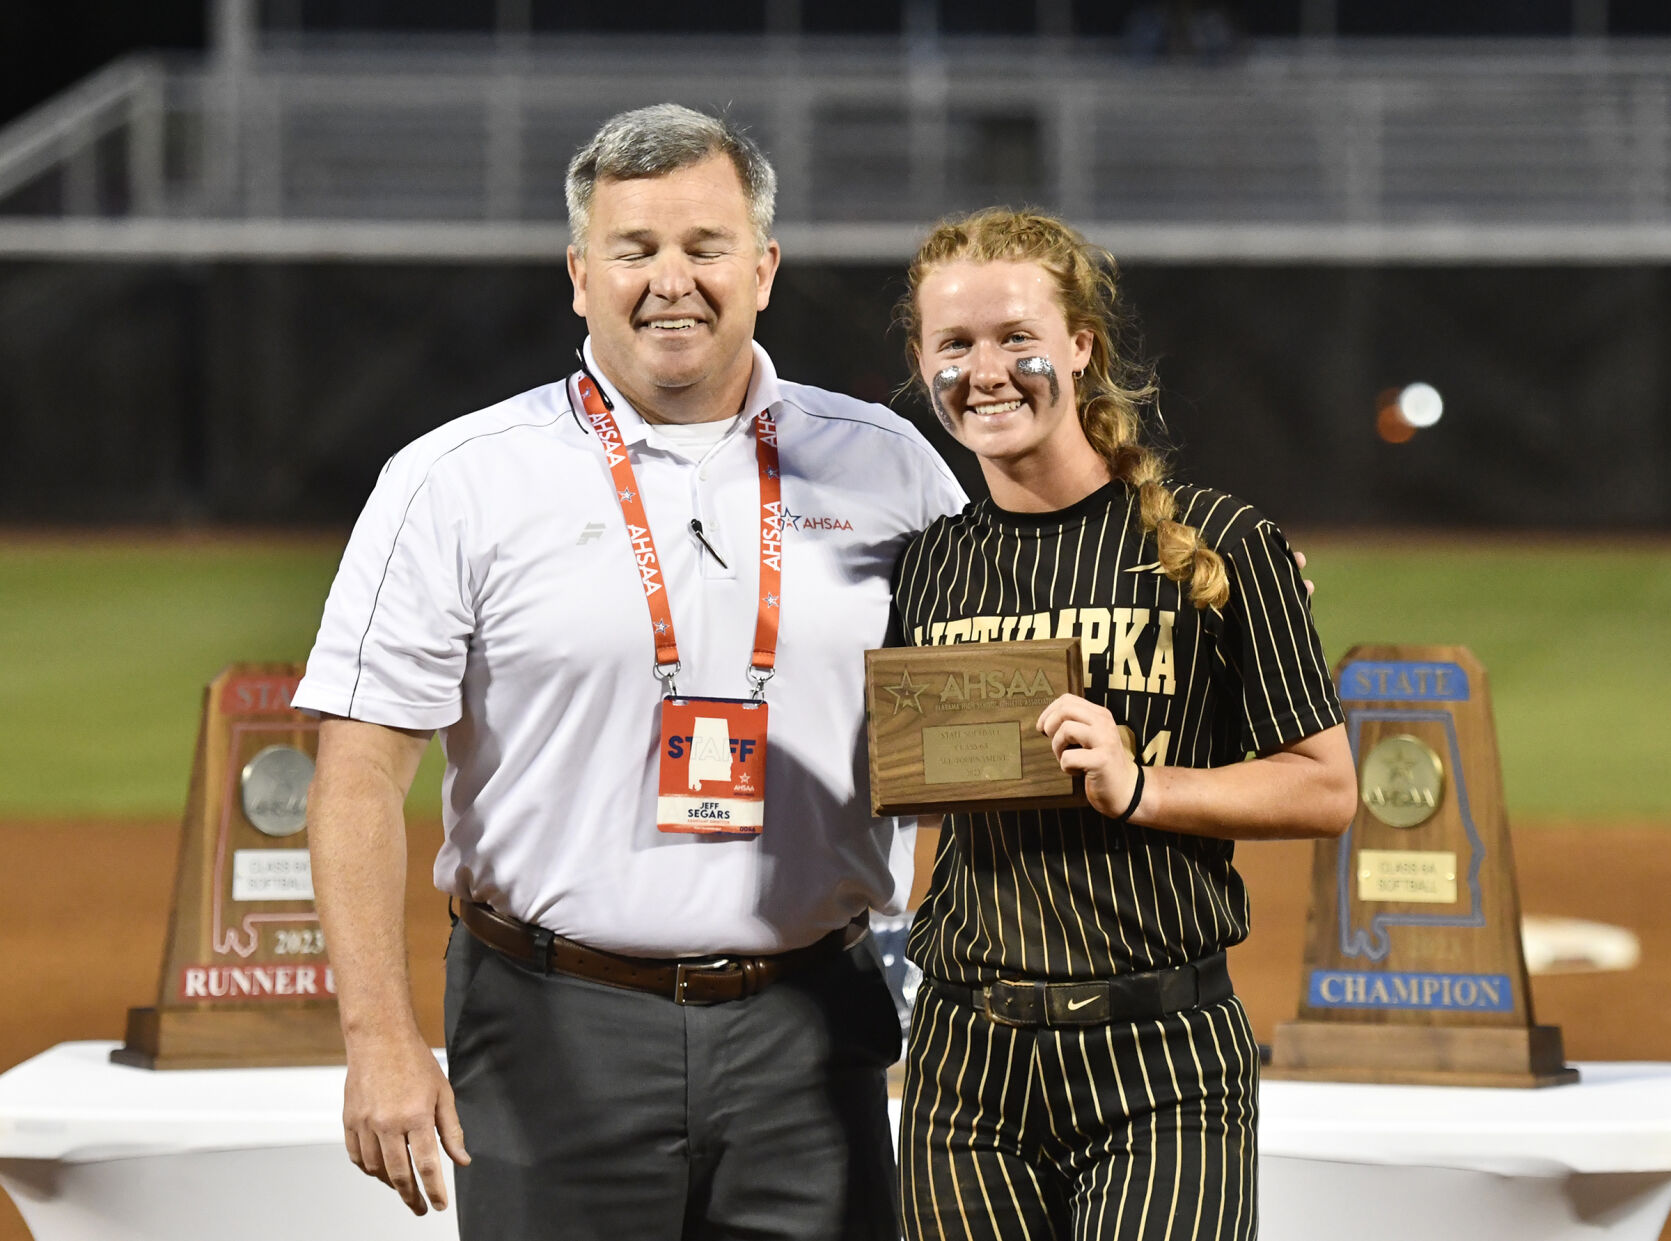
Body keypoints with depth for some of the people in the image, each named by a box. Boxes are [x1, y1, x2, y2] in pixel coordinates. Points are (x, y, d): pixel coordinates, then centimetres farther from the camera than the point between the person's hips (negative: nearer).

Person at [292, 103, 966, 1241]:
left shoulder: (883, 467, 8)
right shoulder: (456, 485, -1)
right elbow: (360, 776, -5)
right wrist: (382, 1040, -14)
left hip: (807, 1041, 2)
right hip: (559, 1033, -2)